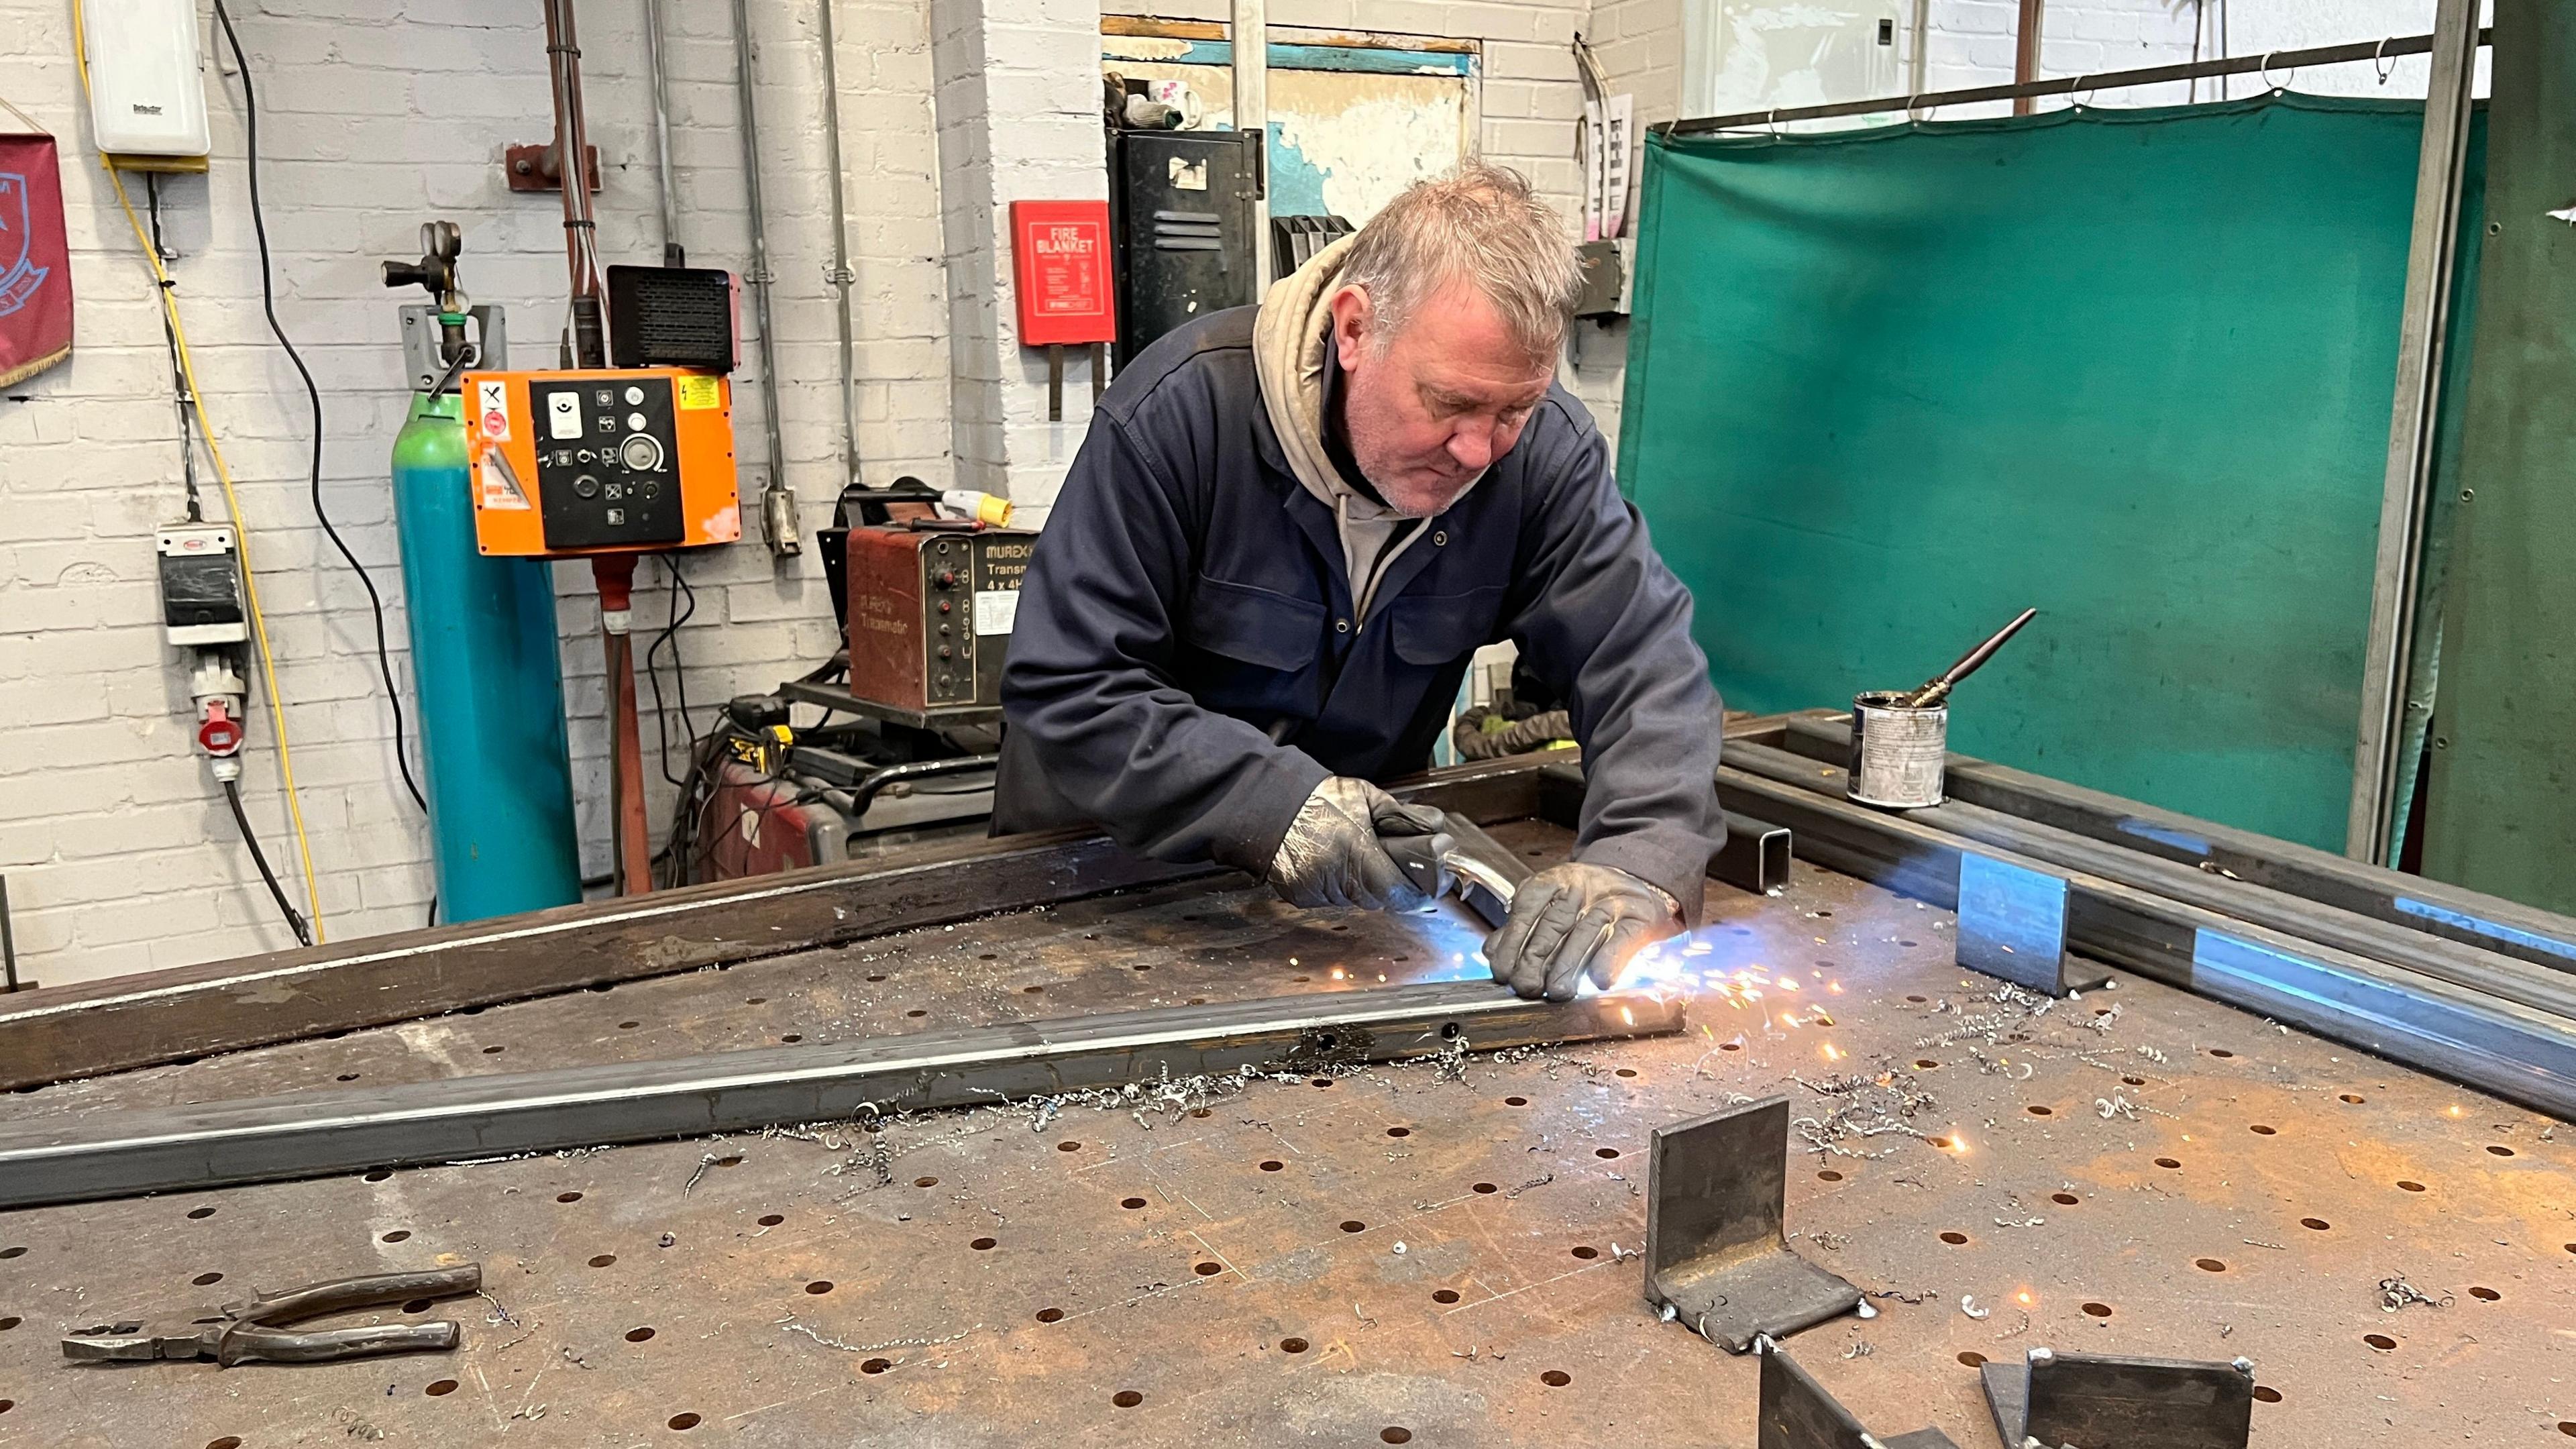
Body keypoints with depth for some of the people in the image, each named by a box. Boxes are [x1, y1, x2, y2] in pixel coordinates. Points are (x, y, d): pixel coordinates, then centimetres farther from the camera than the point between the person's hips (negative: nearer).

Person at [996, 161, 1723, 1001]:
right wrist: (1268, 798, -38)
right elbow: (1064, 686, -25)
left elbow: (1646, 656, -19)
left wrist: (1637, 872, -38)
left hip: (1364, 860, 4)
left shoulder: (1544, 449, -15)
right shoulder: (1179, 414, -25)